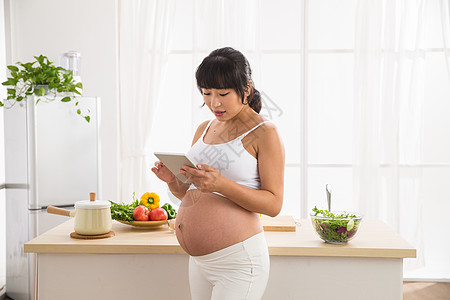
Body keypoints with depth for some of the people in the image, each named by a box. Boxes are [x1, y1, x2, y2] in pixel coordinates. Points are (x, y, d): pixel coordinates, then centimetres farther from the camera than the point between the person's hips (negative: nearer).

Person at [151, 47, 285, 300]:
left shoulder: (264, 132, -8)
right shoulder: (203, 130, 11)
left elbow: (274, 204, -14)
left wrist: (221, 184, -25)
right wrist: (172, 180, -4)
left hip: (238, 262, -7)